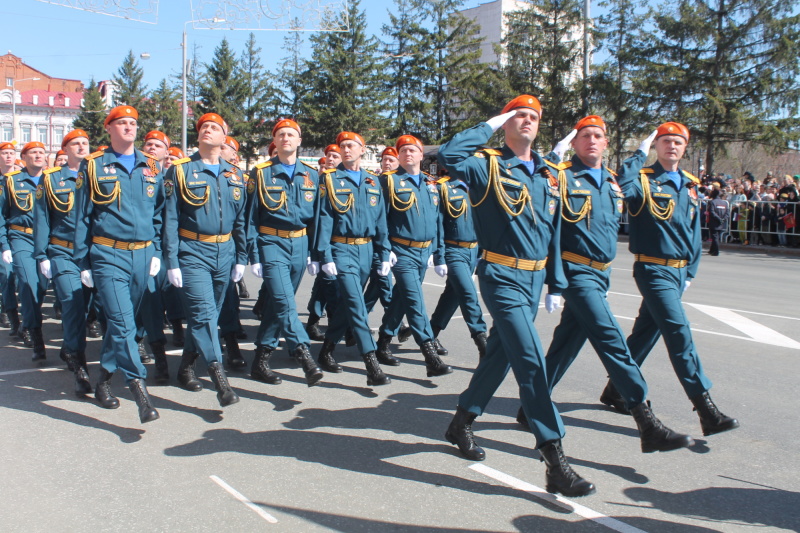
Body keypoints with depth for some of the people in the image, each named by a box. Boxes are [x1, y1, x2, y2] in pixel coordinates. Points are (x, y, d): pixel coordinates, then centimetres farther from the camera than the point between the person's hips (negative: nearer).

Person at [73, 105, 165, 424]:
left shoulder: (150, 167, 11)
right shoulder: (93, 166, 2)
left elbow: (159, 212, 15)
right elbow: (82, 216, 3)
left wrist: (156, 252, 7)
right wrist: (83, 262, 0)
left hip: (143, 255, 4)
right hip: (108, 256, -4)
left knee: (124, 320, 13)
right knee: (121, 322, -13)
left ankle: (105, 379, 30)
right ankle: (140, 391, -16)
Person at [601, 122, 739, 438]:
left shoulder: (689, 185, 12)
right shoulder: (644, 179, -7)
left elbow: (694, 231, 18)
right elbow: (622, 187, -31)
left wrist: (691, 271, 13)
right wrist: (640, 153, -20)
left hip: (679, 271, 7)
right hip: (653, 269, -7)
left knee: (647, 330, 15)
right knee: (679, 332, -13)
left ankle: (616, 389, 29)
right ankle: (705, 408, -13)